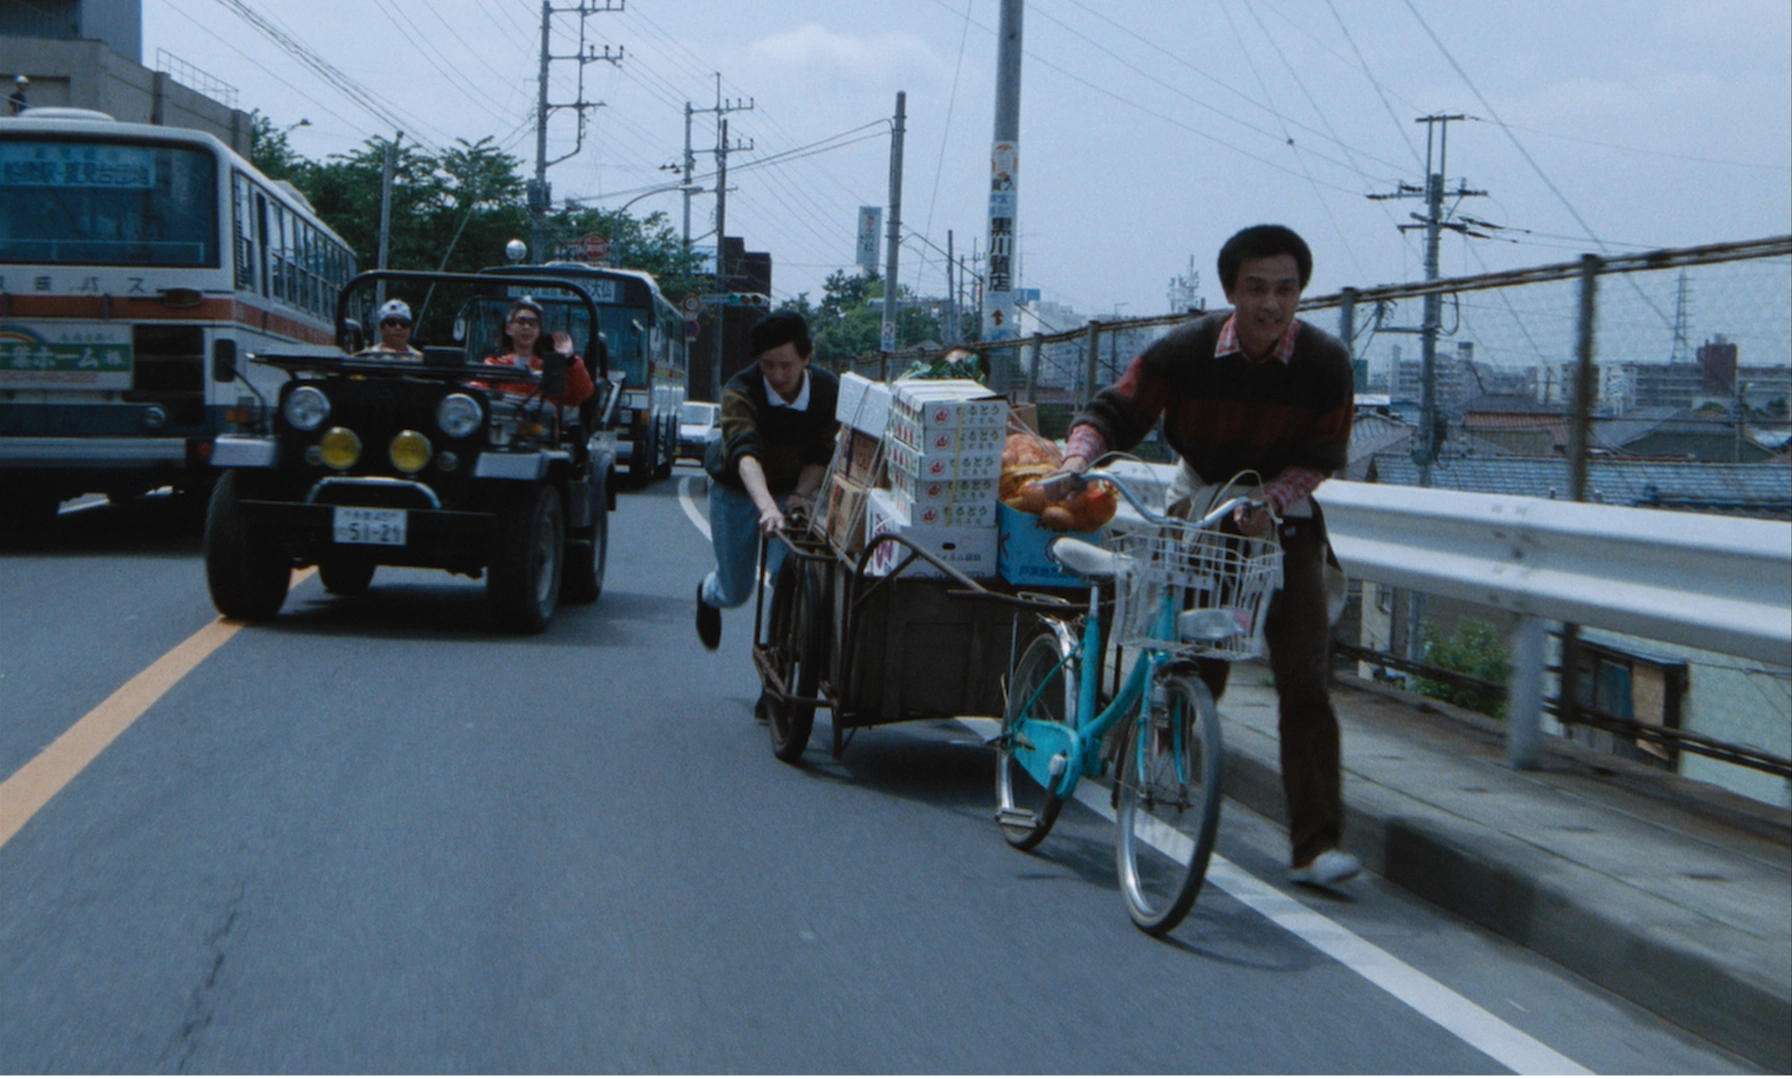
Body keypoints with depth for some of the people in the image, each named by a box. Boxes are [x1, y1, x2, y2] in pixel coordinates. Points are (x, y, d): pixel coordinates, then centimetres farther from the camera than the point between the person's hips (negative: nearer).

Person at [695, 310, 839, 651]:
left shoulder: (828, 391, -21)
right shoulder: (740, 391, -32)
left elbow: (820, 454, -11)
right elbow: (745, 453, -47)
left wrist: (801, 494, -31)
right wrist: (767, 508, -63)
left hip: (792, 491, 2)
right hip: (737, 491, -2)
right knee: (735, 591, 9)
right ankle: (708, 594, 47)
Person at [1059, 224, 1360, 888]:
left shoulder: (1325, 363, -16)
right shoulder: (1187, 350, -16)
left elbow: (1323, 457, -8)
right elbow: (1114, 412, -12)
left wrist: (1268, 501, -25)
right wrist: (1079, 458, -33)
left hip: (1282, 521, 0)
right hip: (1200, 511, 0)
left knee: (1304, 678, -11)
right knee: (1194, 666, 1)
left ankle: (1315, 845, -10)